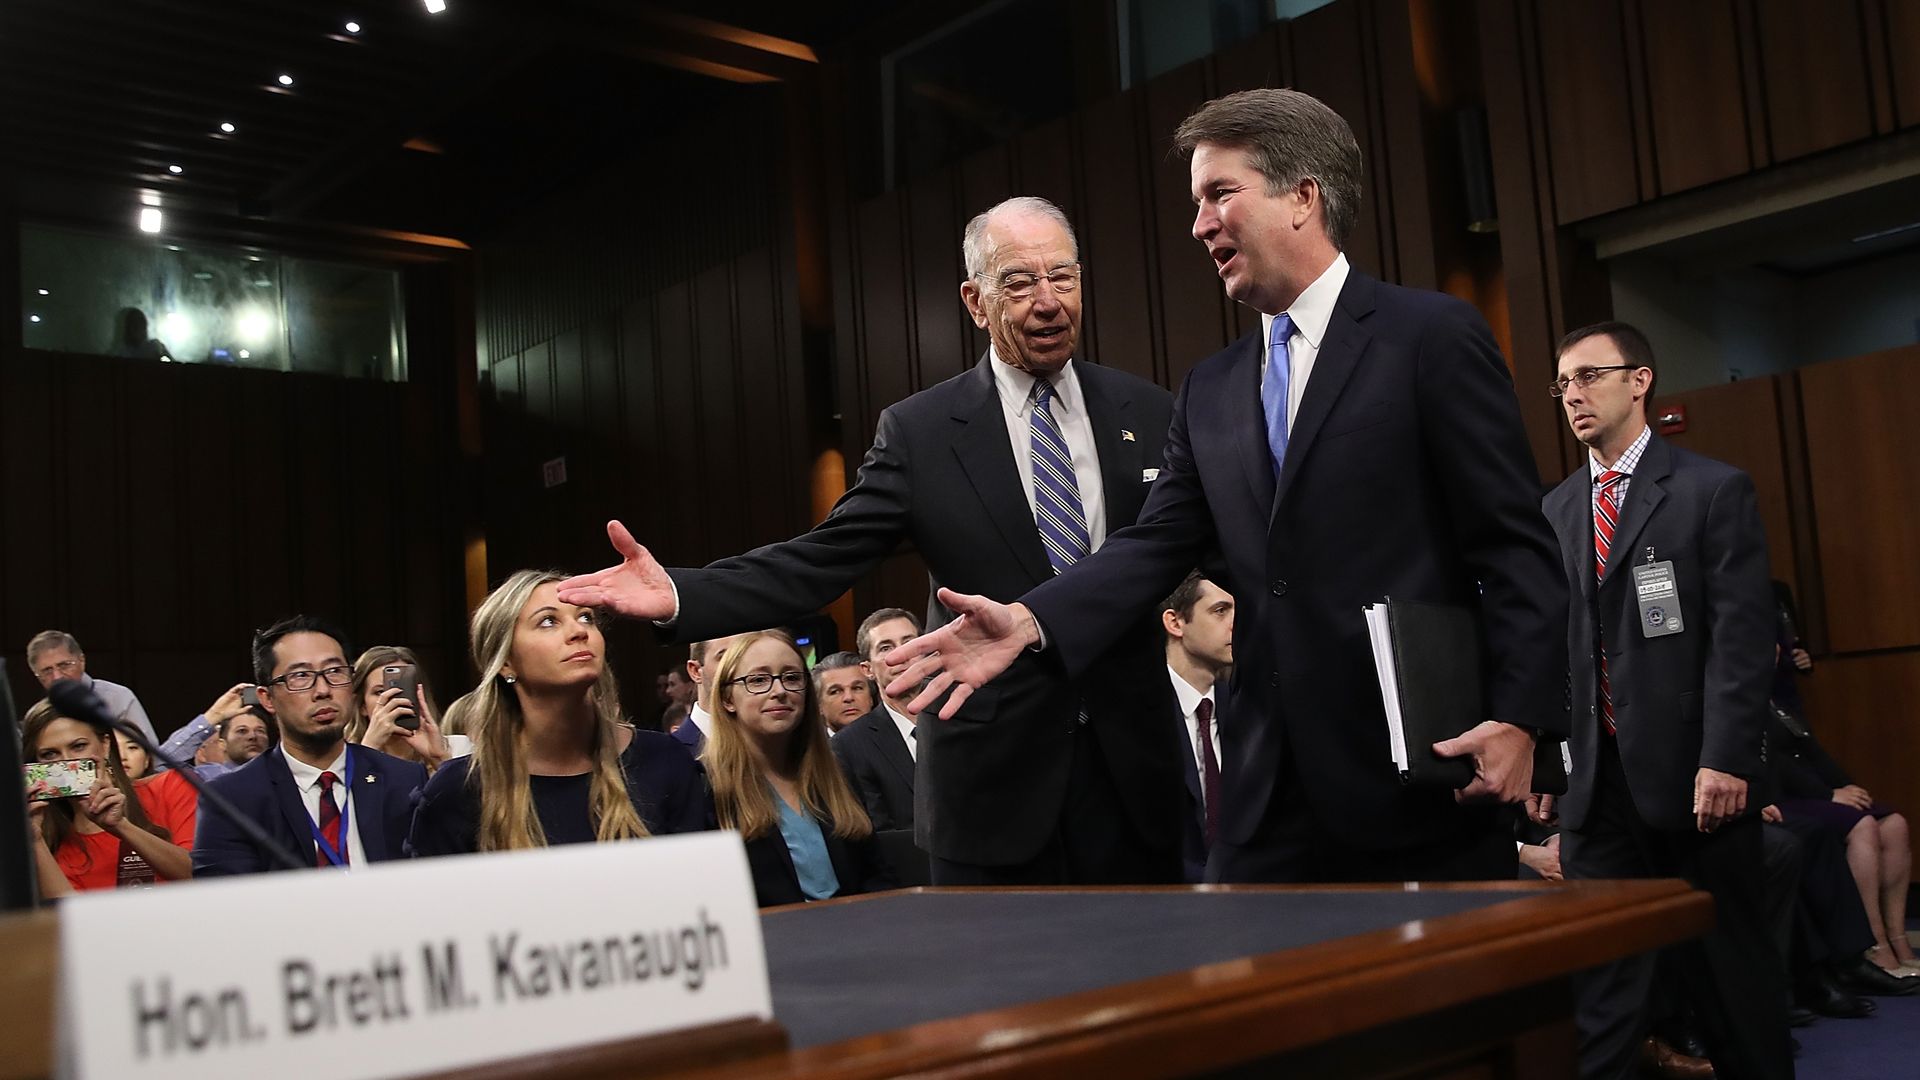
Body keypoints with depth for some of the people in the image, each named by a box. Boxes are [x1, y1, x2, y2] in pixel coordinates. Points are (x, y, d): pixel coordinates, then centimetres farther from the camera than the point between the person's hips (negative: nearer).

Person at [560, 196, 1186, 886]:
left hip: (1133, 763, 2)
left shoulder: (1146, 412, 5)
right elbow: (820, 562, -8)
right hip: (993, 775, -2)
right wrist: (679, 595, -21)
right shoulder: (918, 432, -2)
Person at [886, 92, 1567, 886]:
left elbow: (1515, 544, -6)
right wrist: (1030, 622, -13)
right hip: (1269, 795, 5)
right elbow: (1158, 543, 4)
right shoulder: (1209, 392, 14)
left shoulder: (1431, 336, -3)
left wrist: (1519, 716, -15)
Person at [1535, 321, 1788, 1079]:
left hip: (1691, 772, -4)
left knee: (1731, 966, 7)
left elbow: (1743, 636, -9)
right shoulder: (1556, 510, 13)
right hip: (1595, 780, 4)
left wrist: (1726, 759, -17)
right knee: (1598, 982, 5)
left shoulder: (1714, 490, -1)